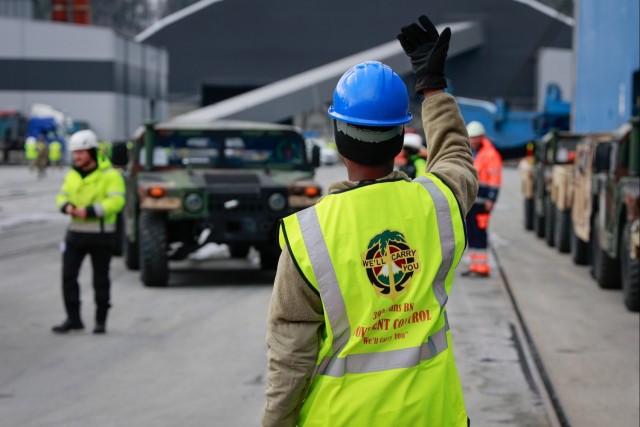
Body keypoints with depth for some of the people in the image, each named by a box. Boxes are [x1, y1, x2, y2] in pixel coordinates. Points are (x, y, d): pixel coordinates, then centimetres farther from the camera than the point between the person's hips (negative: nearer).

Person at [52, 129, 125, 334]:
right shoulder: (72, 175, 10)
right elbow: (62, 196, 12)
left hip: (101, 235, -5)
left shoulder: (110, 175, -9)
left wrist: (89, 211, -27)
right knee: (68, 276, -1)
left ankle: (101, 321, 17)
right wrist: (67, 206, -12)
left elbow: (116, 201, -19)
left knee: (100, 279, 5)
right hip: (76, 233, 5)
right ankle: (73, 319, 7)